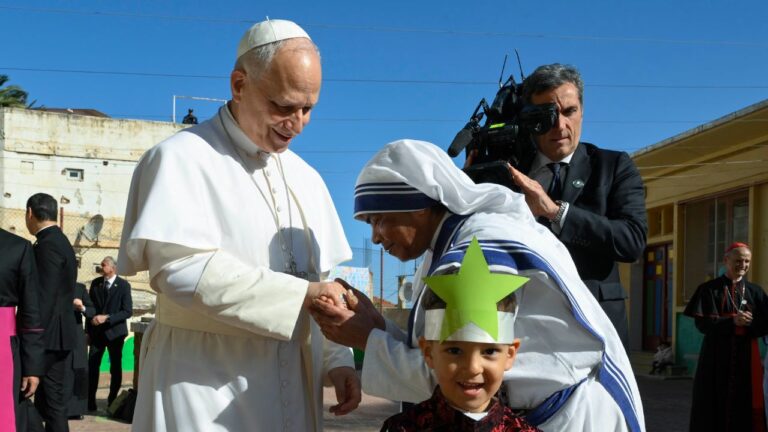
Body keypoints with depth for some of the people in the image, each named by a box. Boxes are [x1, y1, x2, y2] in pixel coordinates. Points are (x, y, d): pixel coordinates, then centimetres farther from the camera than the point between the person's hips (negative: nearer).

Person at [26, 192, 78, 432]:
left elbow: (45, 297, -20)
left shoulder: (47, 245, -14)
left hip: (47, 335, -10)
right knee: (52, 399, 11)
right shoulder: (61, 241, 16)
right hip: (59, 333, 10)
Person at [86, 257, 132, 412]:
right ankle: (90, 401, 3)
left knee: (115, 367, 7)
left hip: (115, 332, -2)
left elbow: (128, 311, -12)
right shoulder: (95, 283, 3)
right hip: (97, 332, 3)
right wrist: (88, 330, 4)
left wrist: (107, 318, -21)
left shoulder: (123, 285, -8)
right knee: (92, 366, -4)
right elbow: (90, 306, 8)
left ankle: (113, 401, 18)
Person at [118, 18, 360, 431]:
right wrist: (300, 295, -20)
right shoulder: (182, 158, -8)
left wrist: (337, 360, -2)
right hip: (203, 394, -5)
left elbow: (323, 280, 13)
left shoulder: (307, 179, 11)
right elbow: (180, 268, -20)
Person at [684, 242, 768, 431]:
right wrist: (732, 321, -20)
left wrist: (750, 323, -18)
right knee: (715, 402, -1)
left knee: (744, 404, 0)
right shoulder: (709, 289, 2)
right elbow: (702, 323, -7)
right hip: (716, 355, -2)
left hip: (746, 356, 2)